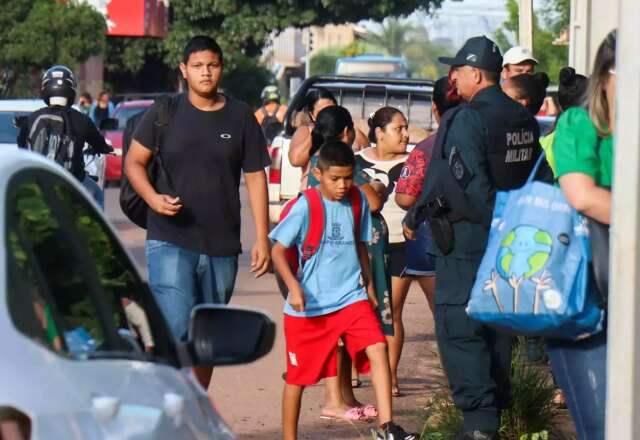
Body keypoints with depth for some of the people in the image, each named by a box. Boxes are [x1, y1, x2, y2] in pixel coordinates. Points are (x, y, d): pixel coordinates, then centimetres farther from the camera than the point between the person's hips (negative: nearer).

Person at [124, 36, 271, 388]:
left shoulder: (240, 117, 6)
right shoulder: (164, 113, 1)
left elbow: (255, 177, 8)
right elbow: (133, 162, 5)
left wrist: (262, 238, 3)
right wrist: (153, 198, -15)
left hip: (222, 247, 3)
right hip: (170, 242, -3)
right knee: (175, 329, -17)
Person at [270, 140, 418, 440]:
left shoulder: (357, 202, 4)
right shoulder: (305, 207, -12)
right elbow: (278, 250, -11)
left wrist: (368, 284, 19)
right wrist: (294, 287, -22)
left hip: (351, 298, 4)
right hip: (309, 304, -4)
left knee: (377, 348, -17)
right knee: (298, 375, 5)